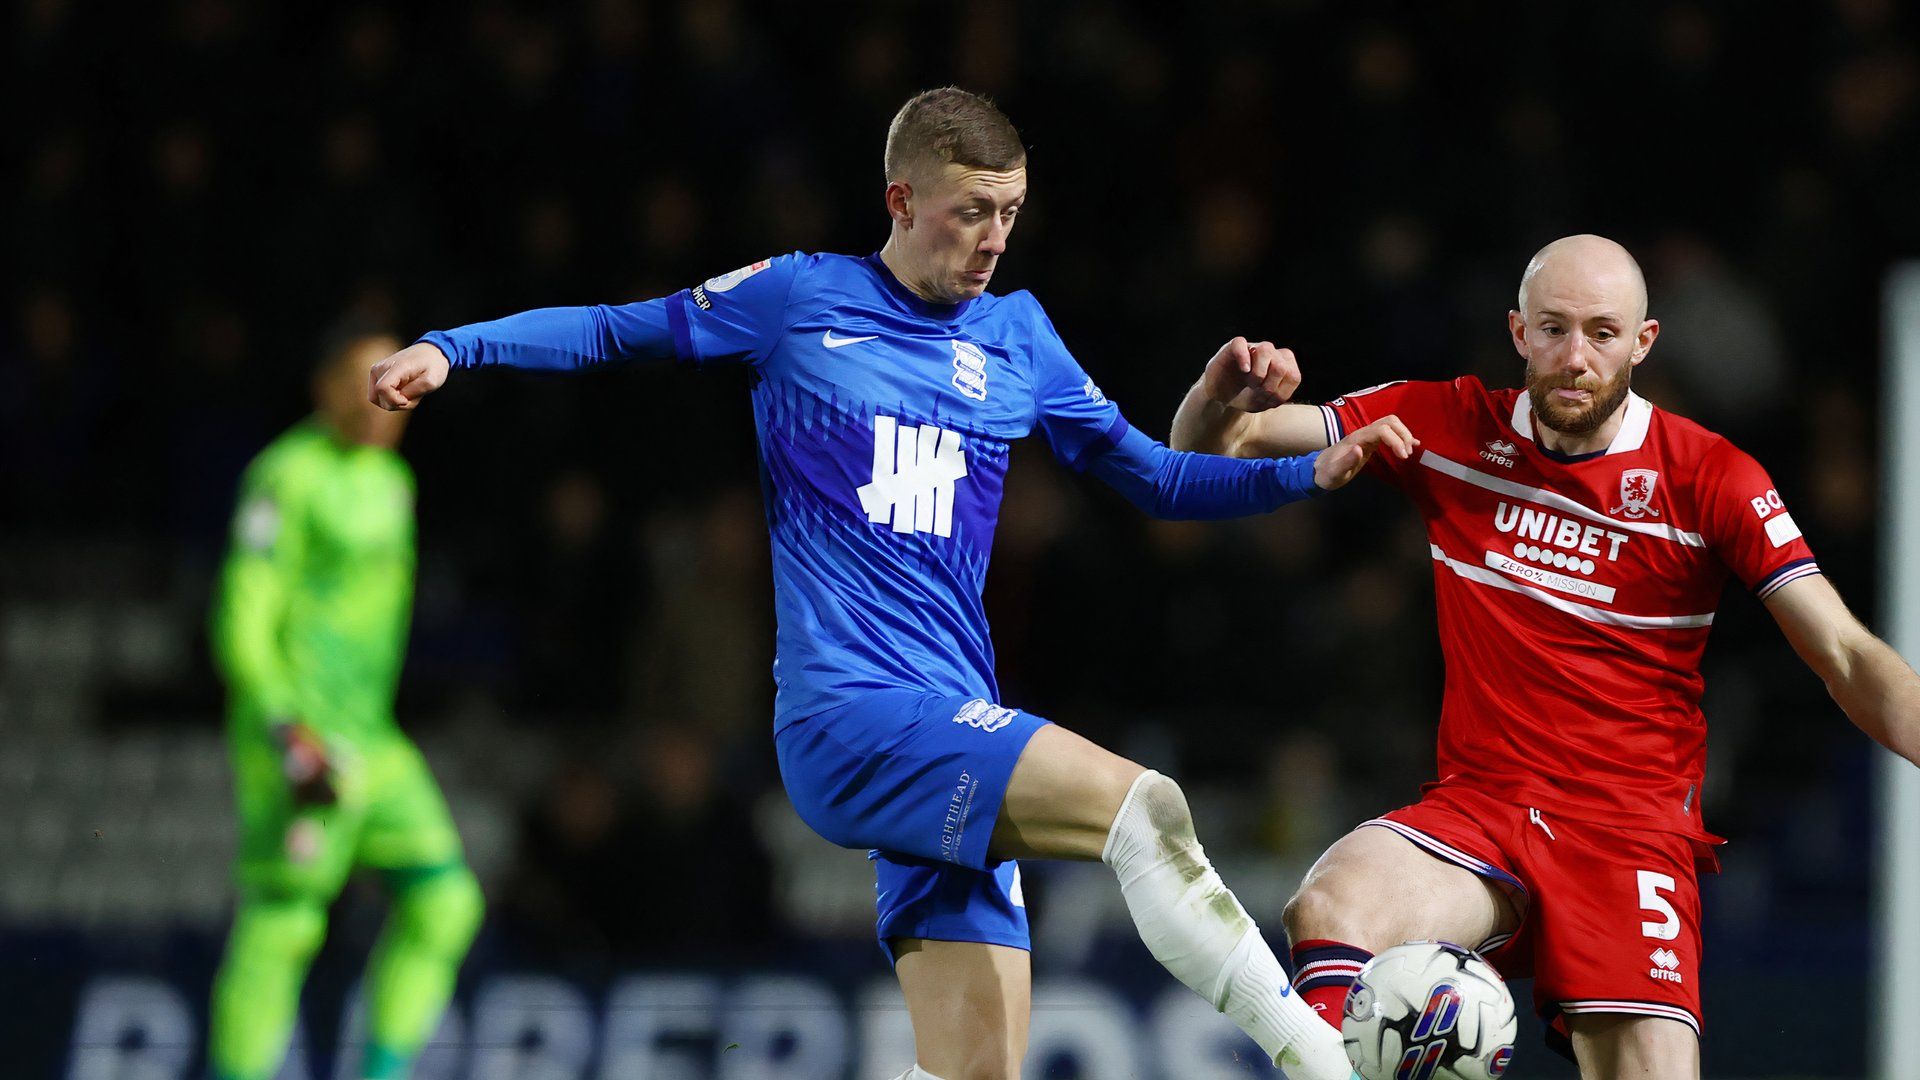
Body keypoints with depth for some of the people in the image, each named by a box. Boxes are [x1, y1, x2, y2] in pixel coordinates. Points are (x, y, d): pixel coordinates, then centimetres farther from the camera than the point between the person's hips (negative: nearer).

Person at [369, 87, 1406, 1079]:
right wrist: (450, 348, 3)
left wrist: (1311, 472, 11)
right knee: (1145, 805, -26)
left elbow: (1149, 478, 23)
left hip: (950, 738, 6)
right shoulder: (799, 297, 6)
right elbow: (615, 331, 15)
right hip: (847, 714, -6)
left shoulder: (1017, 334, 18)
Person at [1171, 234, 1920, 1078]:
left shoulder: (1710, 479, 0)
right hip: (1475, 809, 1)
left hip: (1632, 827, -1)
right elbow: (1209, 446, 10)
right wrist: (1225, 399, -14)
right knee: (1329, 907, -32)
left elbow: (1848, 660, -4)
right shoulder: (1449, 429, 6)